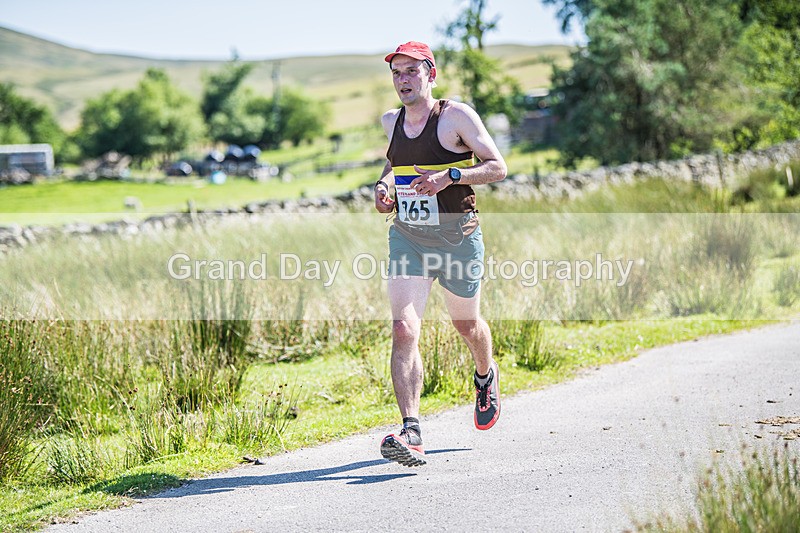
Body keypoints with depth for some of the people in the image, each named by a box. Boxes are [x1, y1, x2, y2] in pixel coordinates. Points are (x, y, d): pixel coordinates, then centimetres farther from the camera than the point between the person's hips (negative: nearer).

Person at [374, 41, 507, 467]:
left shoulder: (456, 116, -10)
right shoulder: (391, 122, 6)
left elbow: (497, 167, -10)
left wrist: (450, 177, -24)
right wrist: (384, 184, 4)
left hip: (458, 237, -3)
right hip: (407, 239, 3)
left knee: (467, 324, 18)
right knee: (403, 331, -15)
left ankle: (486, 376, 53)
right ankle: (410, 433, -20)